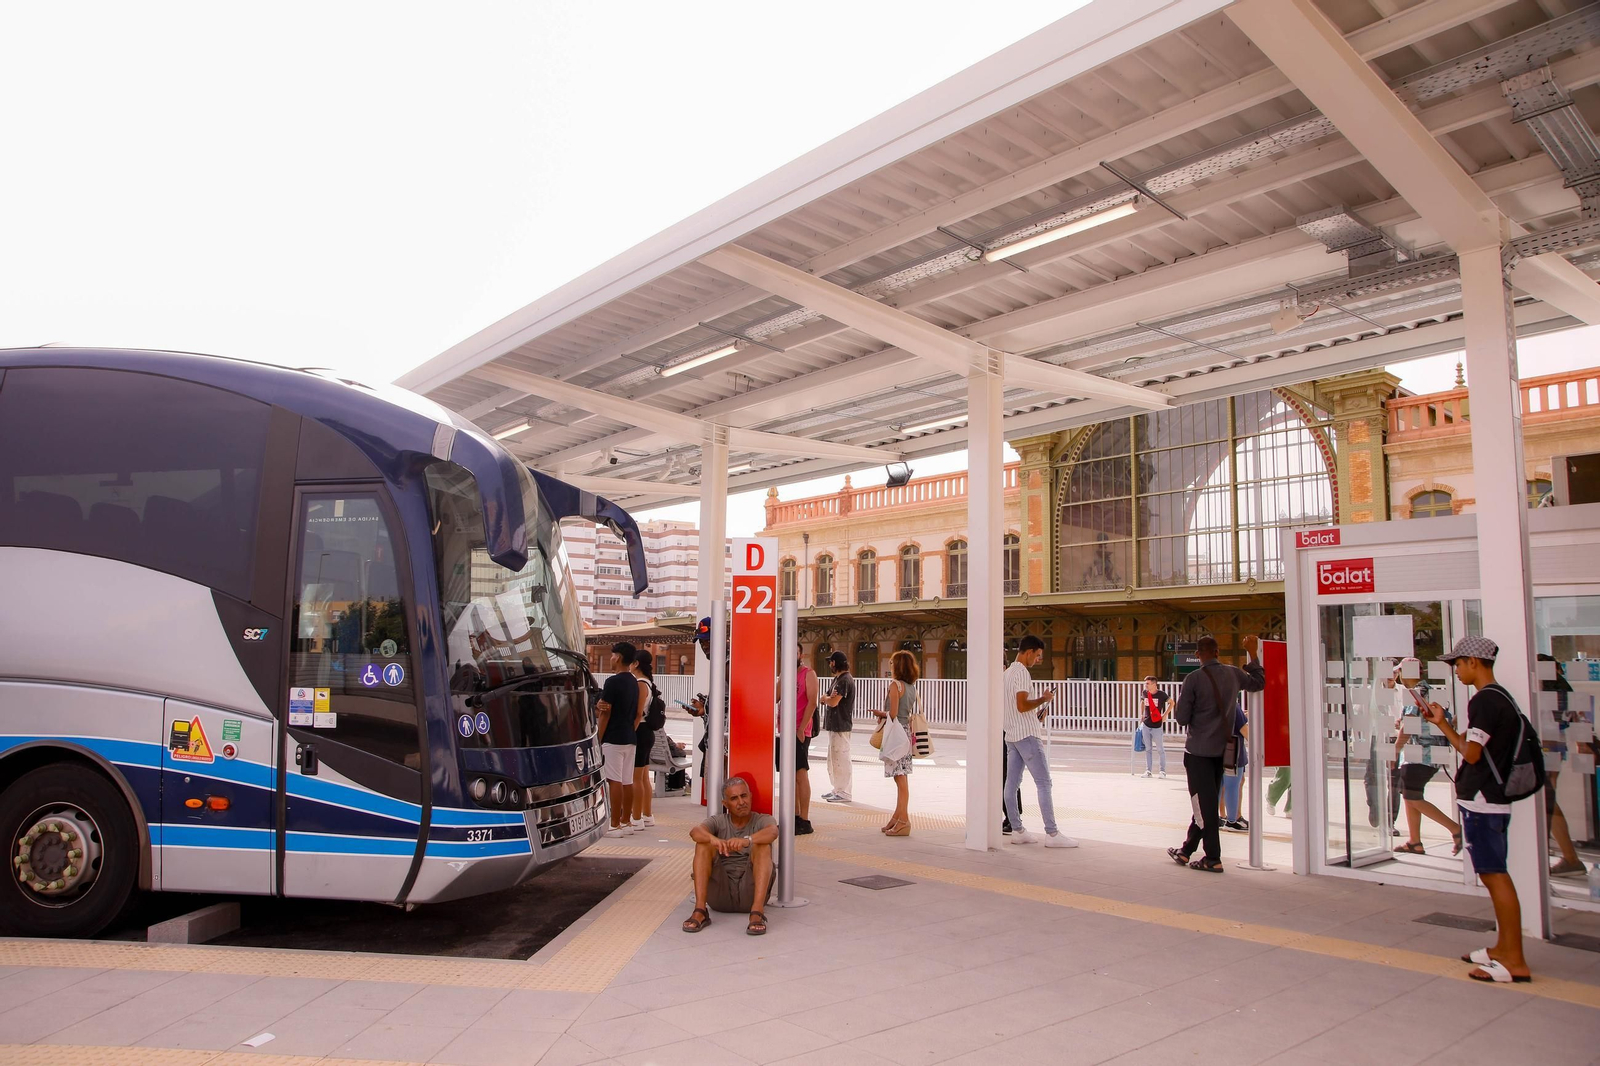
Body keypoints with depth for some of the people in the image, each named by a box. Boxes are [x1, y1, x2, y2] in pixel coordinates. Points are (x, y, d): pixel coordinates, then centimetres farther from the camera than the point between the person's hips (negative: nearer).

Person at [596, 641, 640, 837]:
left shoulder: (613, 681, -13)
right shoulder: (634, 682, 12)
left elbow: (605, 713, -13)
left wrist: (598, 739, -7)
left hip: (613, 739, -8)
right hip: (629, 738, 8)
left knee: (615, 781, -5)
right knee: (627, 782, 9)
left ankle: (615, 825, -4)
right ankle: (625, 822, 15)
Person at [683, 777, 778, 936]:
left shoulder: (763, 820, 9)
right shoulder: (718, 822, 12)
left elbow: (773, 832, -18)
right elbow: (695, 832, -12)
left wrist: (747, 840, -39)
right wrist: (713, 839, -36)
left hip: (751, 892, -1)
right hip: (720, 894, 1)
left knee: (762, 845, -23)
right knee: (704, 843, -16)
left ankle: (757, 912, -34)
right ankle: (699, 911, -26)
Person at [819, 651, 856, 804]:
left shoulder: (845, 680, -16)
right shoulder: (837, 679, 17)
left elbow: (833, 702, -23)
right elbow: (823, 700, 14)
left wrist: (826, 698, -2)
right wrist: (829, 697, -9)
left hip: (841, 725, -11)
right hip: (833, 724, 11)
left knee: (841, 758, -7)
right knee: (833, 758, 16)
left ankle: (844, 793, -3)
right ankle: (837, 789, 24)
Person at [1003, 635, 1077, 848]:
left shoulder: (1008, 672, 17)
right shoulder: (1022, 673, -14)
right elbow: (1022, 706, -23)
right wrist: (1043, 699, -9)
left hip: (1011, 735, 10)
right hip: (1027, 734, -10)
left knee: (1012, 783, 7)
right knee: (1044, 782, -6)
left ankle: (1017, 830, 11)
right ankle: (1052, 834, -6)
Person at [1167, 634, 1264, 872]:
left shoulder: (1193, 680, -15)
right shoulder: (1233, 674, 0)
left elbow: (1182, 718, -14)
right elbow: (1259, 682, 21)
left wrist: (1179, 704, 7)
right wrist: (1252, 654, 26)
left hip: (1199, 750, -6)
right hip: (1222, 749, 6)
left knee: (1204, 804, 0)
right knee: (1207, 802, 14)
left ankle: (1213, 859, 1)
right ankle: (1186, 851, 24)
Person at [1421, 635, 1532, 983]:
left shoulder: (1484, 700, -17)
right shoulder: (1502, 698, 14)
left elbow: (1471, 753, -20)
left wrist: (1443, 724, -5)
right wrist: (1442, 724, 15)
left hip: (1481, 801, -10)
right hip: (1496, 800, 10)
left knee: (1494, 875, -5)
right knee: (1494, 875, 16)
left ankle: (1515, 961, -1)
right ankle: (1504, 948, 25)